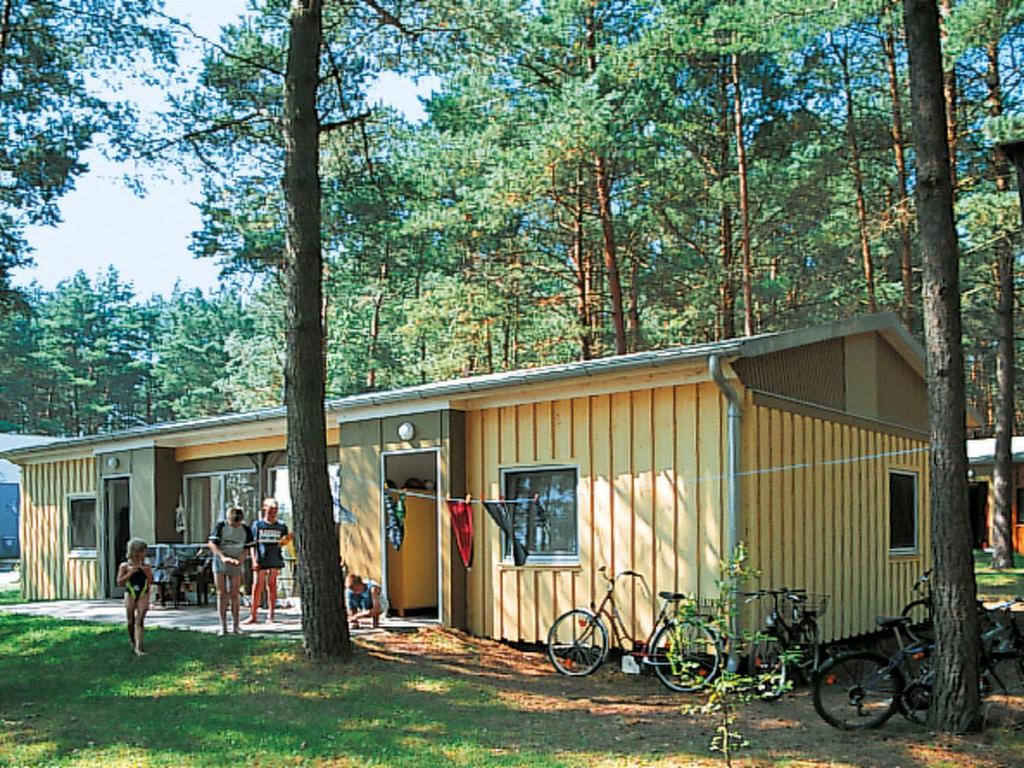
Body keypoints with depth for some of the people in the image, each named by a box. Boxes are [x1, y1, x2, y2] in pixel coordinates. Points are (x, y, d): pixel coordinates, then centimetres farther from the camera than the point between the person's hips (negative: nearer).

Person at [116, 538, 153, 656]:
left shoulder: (145, 566, 5)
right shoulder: (125, 566, 1)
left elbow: (151, 581, 7)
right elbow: (119, 582, -4)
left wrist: (147, 571, -9)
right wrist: (130, 573, -14)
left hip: (143, 594, 0)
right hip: (130, 594, 0)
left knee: (139, 621, -10)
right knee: (131, 621, 9)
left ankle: (138, 647, -16)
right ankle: (133, 643, 30)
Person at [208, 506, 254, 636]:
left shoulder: (246, 530, -5)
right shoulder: (220, 527, -9)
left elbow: (246, 549, -2)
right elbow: (212, 544, -15)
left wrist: (240, 560, -22)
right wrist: (223, 556, -30)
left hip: (235, 564, 1)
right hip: (220, 562, -1)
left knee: (234, 595, 1)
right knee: (221, 594, 0)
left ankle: (236, 625, 8)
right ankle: (223, 626, 2)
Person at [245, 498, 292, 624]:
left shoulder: (281, 526, 8)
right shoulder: (258, 525, 5)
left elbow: (283, 543, 9)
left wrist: (287, 539, -15)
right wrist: (254, 560, -5)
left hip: (275, 560, 1)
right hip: (260, 560, -1)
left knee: (272, 586, 4)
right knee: (257, 586, -3)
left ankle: (270, 615, 9)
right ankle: (254, 615, 2)